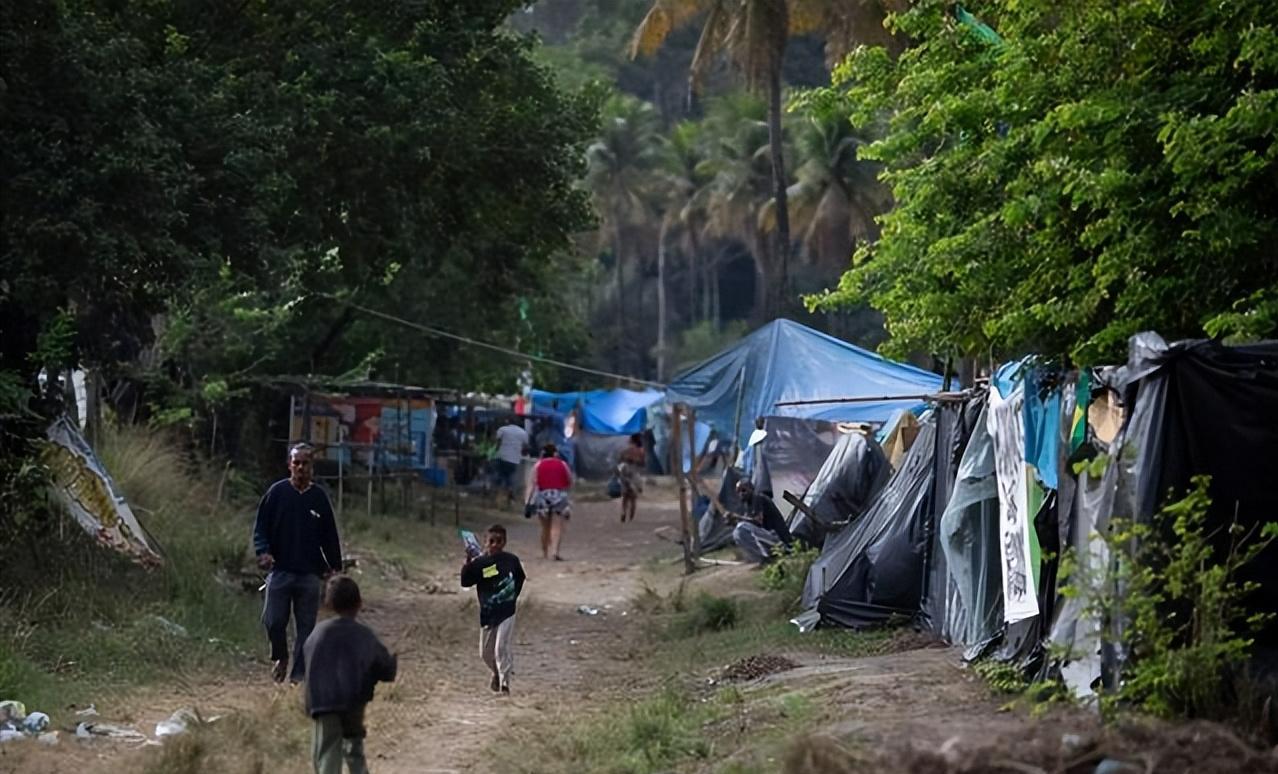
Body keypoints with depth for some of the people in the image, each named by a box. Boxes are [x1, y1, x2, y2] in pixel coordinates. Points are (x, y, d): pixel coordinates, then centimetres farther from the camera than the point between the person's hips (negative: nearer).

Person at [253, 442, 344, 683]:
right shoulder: (277, 492, 1)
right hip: (280, 570, -1)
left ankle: (299, 674, 11)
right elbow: (260, 527, 3)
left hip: (310, 573, 1)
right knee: (273, 621, -5)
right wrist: (263, 551, -14)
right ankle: (280, 657, 23)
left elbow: (330, 536, 11)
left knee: (306, 627, 3)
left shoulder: (319, 497, 5)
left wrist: (335, 567, 9)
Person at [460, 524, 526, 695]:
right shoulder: (479, 563, -6)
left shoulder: (511, 560, -4)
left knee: (502, 648, -12)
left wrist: (513, 596, 7)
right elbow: (465, 582, -11)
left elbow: (520, 578, 13)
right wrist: (468, 564, -23)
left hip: (506, 612, -3)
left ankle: (504, 683, -5)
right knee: (486, 652, 15)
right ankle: (496, 674, 43)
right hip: (487, 613, 3)